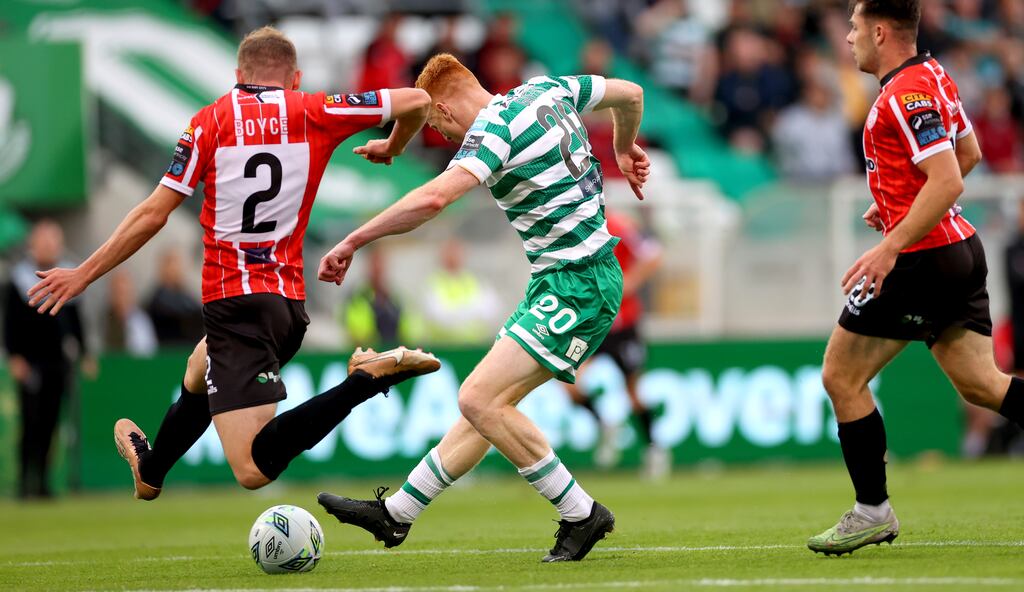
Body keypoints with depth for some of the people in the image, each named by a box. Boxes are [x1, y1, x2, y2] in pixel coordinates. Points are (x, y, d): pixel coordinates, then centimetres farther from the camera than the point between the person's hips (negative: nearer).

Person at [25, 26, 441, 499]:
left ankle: (364, 380, -30)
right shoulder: (312, 113, 5)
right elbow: (416, 101, 6)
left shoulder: (211, 120, 1)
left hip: (234, 302, -5)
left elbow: (152, 215, -1)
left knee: (253, 469, -16)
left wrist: (84, 275, 9)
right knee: (197, 376, 35)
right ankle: (149, 470, 55)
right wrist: (391, 149, 28)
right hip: (290, 301, 5)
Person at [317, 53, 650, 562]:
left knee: (479, 398, -16)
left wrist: (353, 241, -24)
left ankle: (582, 515, -7)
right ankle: (396, 514, 17)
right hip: (559, 281, 10)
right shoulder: (549, 90, 10)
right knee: (488, 403, 12)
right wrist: (625, 149, 45)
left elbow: (433, 199, -31)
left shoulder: (493, 130, -16)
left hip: (576, 287, -10)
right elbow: (631, 93, 24)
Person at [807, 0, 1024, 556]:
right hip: (960, 248, 10)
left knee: (842, 375, 2)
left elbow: (948, 181, -25)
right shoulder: (934, 77, 12)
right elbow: (968, 154, 24)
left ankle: (872, 511, 6)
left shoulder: (907, 95, -18)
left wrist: (890, 248, -26)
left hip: (921, 257, -10)